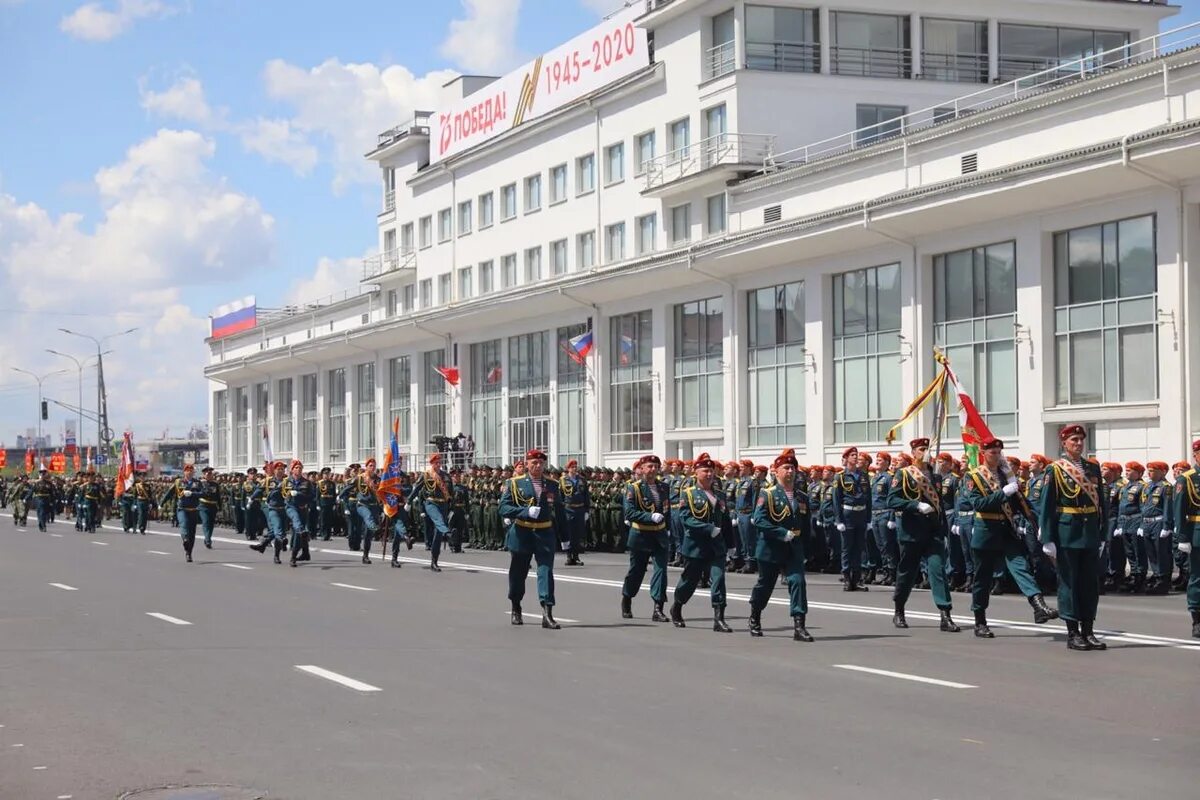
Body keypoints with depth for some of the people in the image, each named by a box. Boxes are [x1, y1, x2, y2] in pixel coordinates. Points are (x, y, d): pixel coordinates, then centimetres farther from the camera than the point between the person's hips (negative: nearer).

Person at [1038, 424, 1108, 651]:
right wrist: (1048, 541, -11)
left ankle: (1087, 632, 13)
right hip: (1067, 534, -5)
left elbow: (1102, 503, 14)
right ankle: (1073, 634, 5)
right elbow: (1046, 507, -6)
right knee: (1069, 583, 0)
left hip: (1090, 535, 5)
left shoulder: (1093, 468, 11)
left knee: (1091, 583, 6)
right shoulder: (1055, 470, -3)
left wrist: (1103, 534, 7)